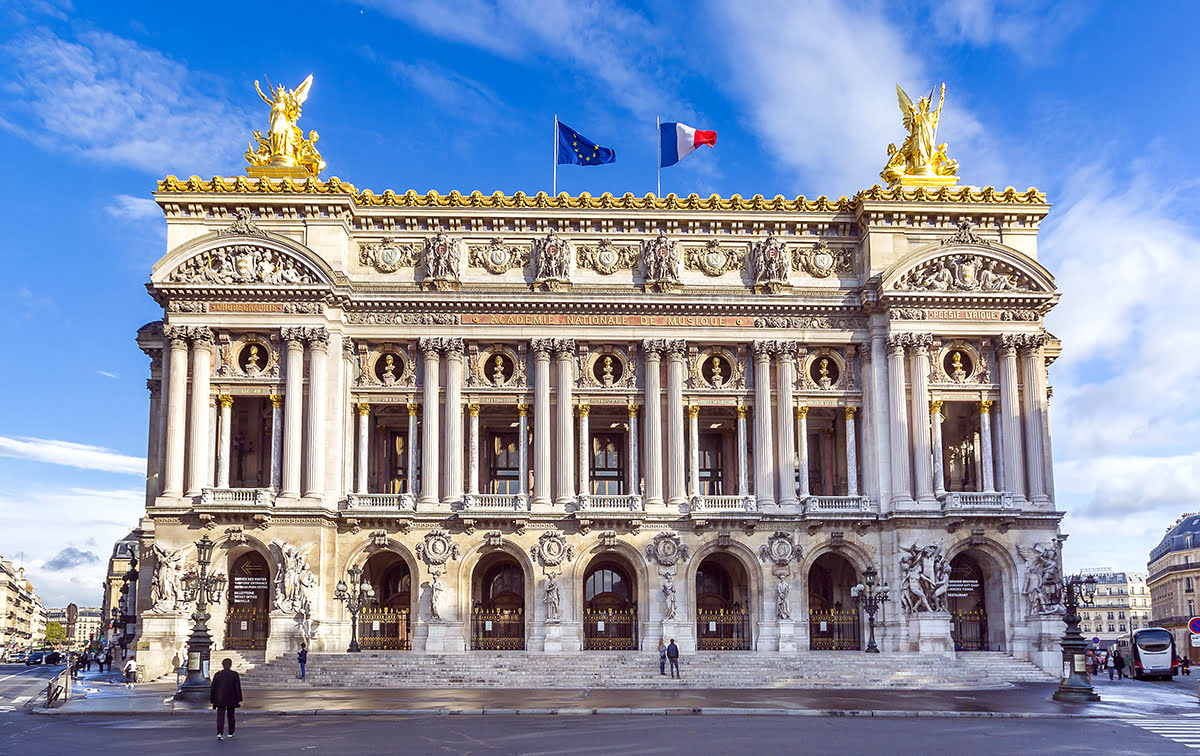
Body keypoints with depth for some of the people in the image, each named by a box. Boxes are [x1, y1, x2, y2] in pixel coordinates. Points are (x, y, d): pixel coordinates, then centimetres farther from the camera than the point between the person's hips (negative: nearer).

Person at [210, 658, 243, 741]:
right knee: (231, 716, 15)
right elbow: (238, 688, -4)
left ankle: (220, 733, -22)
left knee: (220, 716, -5)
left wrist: (212, 700, 12)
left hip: (220, 700, 0)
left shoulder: (217, 675, 2)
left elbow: (213, 688, 5)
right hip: (231, 700, 0)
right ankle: (231, 733, 25)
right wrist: (239, 700, -1)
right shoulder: (235, 675, -2)